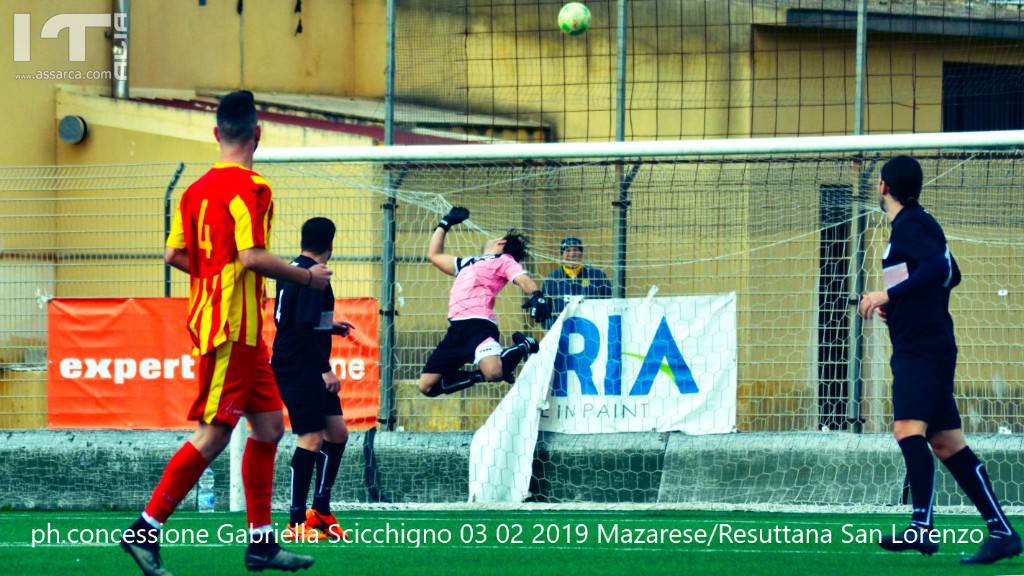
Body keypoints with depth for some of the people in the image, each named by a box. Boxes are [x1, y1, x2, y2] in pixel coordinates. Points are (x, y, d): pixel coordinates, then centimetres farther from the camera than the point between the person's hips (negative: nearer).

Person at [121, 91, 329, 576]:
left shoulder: (197, 189, 11)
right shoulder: (250, 188, -14)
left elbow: (174, 254, 10)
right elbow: (252, 257, -22)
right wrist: (307, 276, -9)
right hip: (232, 327, -9)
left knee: (269, 425, 12)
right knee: (213, 434, -8)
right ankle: (145, 530, -7)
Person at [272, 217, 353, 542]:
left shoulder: (292, 270, 14)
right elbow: (304, 327, -22)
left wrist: (330, 327, 34)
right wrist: (325, 369, -20)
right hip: (300, 369, -10)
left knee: (337, 432, 11)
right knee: (312, 439, -9)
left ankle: (320, 510, 15)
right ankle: (297, 524, -7)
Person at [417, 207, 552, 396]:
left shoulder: (504, 260, 12)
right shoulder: (467, 263, 34)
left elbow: (523, 280, -6)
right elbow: (434, 255, 46)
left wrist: (537, 296, -27)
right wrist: (445, 223, 48)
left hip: (478, 323, -7)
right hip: (457, 329, 7)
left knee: (494, 372, -33)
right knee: (427, 386, -3)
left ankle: (524, 346, 0)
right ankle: (477, 376, 12)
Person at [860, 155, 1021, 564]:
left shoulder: (911, 225, -9)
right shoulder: (914, 224, 20)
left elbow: (939, 267, -24)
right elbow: (950, 274, 30)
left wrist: (888, 294, -23)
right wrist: (898, 301, 26)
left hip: (922, 348, -10)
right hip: (921, 345, 10)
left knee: (908, 429, -23)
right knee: (946, 443, 9)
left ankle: (922, 527, -37)